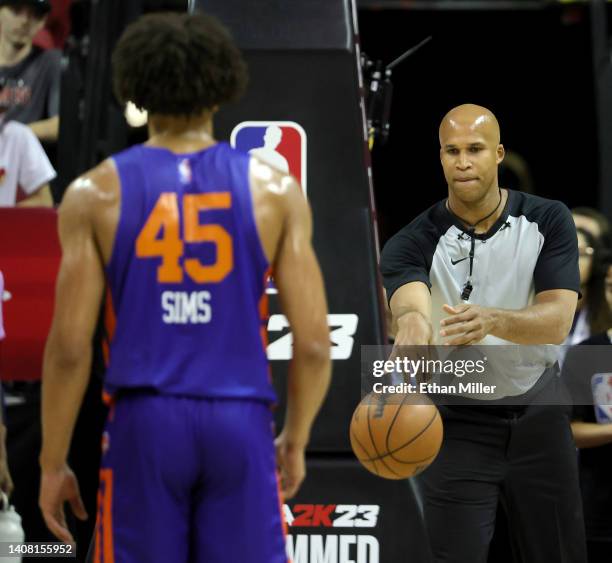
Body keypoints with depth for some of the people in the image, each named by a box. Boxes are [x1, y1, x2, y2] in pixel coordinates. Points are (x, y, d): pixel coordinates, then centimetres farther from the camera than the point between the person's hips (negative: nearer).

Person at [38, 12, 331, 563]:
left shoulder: (96, 193, 1)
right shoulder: (275, 190, 4)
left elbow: (70, 346, -3)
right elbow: (314, 342, 0)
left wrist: (53, 463, 6)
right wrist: (295, 441, 15)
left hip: (145, 421, 0)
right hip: (241, 422, 1)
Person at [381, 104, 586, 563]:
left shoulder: (548, 220, -8)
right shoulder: (414, 243, -12)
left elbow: (557, 321, -20)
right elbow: (409, 300, -34)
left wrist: (492, 321, -42)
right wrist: (413, 321, -60)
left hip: (539, 416, 1)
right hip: (457, 423, -1)